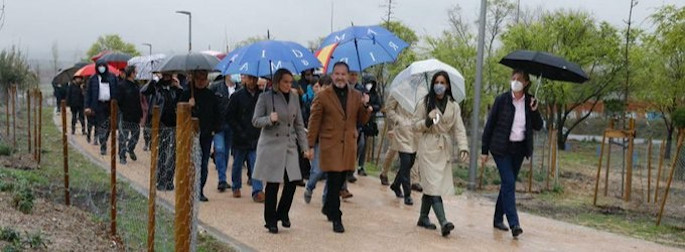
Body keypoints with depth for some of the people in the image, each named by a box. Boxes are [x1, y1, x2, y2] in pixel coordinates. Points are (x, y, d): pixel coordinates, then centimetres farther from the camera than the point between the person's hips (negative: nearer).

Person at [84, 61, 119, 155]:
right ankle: (103, 147, -2)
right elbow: (89, 93, 5)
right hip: (99, 105, -1)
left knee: (108, 126, 4)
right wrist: (87, 106, -4)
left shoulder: (112, 77, 8)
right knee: (101, 126, -4)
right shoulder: (93, 79, 5)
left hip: (110, 104, 1)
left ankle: (104, 142, 24)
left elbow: (117, 91, 6)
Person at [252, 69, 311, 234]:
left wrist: (305, 147, 7)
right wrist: (270, 119, -21)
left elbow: (299, 124, 12)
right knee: (272, 184, -1)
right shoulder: (265, 97, -3)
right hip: (271, 146, -4)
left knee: (291, 182, -1)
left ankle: (282, 214, 23)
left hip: (289, 146, 4)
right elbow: (255, 121, -1)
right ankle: (271, 221, 15)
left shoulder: (294, 97, 8)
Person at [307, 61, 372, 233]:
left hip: (349, 146, 4)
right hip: (330, 146, -4)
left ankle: (328, 208, 35)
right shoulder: (323, 97, -2)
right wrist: (310, 145, -4)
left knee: (340, 181, 13)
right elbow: (314, 122, -1)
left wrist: (365, 107, -8)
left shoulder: (356, 96, 9)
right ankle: (336, 219, 3)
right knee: (334, 182, -6)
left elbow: (362, 121, 11)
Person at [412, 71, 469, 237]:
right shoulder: (424, 104, 1)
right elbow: (415, 126, 2)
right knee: (433, 185, -13)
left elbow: (459, 128, 0)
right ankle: (443, 222, -21)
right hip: (428, 148, -3)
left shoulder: (453, 106, 7)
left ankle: (423, 218, 24)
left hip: (444, 149, 3)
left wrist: (463, 147, -14)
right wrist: (428, 121, -17)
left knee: (429, 186, 7)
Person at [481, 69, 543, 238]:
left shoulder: (530, 102, 4)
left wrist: (534, 111, -13)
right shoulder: (502, 100, -5)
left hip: (519, 149, 4)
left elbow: (538, 127, 5)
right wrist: (484, 150, -3)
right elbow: (490, 124, -2)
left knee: (507, 184, 11)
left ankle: (498, 219, 24)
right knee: (509, 183, -13)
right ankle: (514, 223, -15)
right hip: (502, 148, -4)